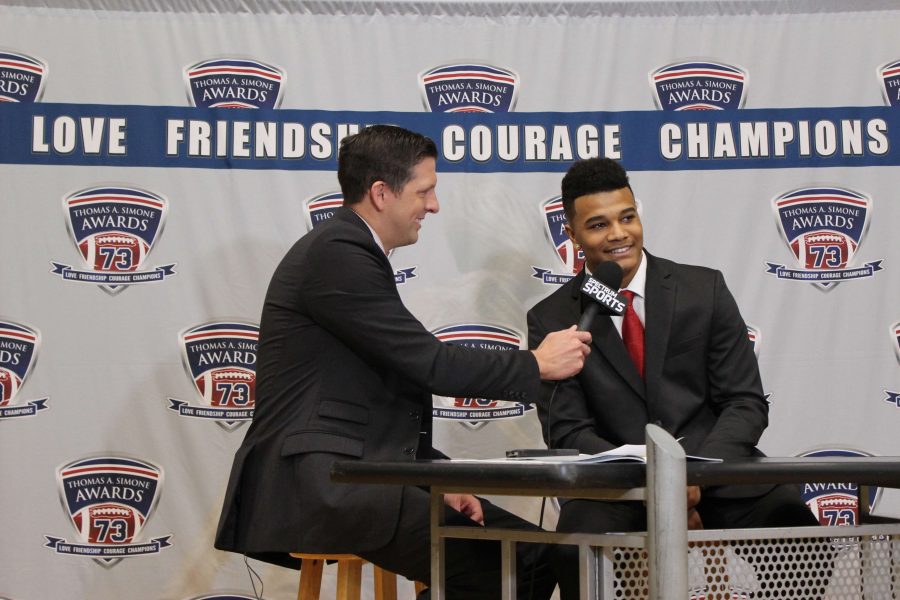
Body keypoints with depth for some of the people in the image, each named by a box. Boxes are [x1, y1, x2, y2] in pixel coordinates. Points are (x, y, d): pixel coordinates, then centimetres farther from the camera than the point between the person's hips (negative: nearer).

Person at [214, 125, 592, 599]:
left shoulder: (353, 254, 18)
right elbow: (429, 363, -16)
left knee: (530, 553, -2)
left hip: (360, 475, 9)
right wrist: (536, 365, -4)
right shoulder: (336, 254, -13)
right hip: (317, 485, -9)